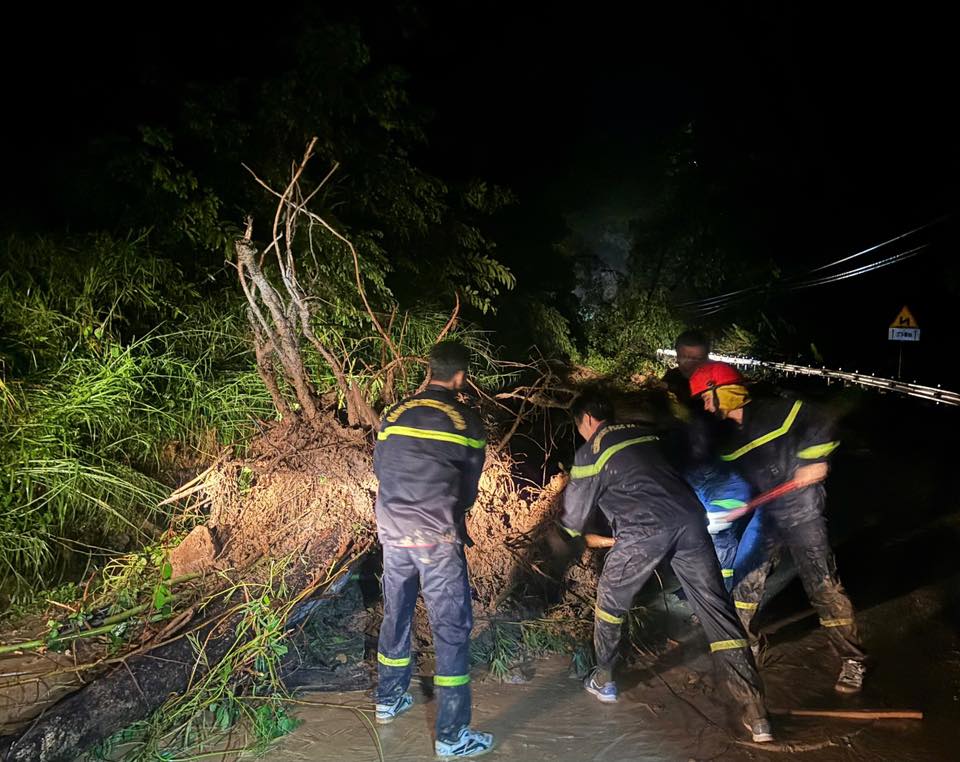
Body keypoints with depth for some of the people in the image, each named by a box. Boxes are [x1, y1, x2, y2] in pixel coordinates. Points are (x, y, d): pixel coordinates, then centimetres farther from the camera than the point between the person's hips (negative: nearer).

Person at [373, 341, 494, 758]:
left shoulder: (393, 415, 5)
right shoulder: (468, 423, -3)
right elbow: (470, 487, 7)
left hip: (392, 532, 5)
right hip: (438, 538, -4)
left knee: (395, 615, 22)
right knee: (451, 629, 4)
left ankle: (389, 700, 39)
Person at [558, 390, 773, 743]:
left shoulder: (590, 451, 8)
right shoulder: (641, 433, 24)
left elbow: (573, 517, 14)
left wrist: (566, 527, 37)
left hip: (644, 530, -5)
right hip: (688, 518, 5)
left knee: (611, 598, 20)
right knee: (716, 608, 6)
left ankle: (603, 681, 32)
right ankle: (755, 711, 3)